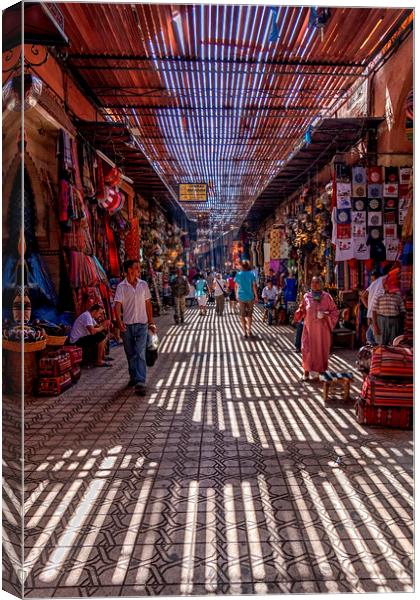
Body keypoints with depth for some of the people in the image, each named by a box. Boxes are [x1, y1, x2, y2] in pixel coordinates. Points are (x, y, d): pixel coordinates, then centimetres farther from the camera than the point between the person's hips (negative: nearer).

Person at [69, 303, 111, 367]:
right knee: (102, 337, -22)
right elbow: (92, 331, -33)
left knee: (104, 333, 13)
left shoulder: (90, 316, 12)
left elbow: (97, 326, 16)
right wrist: (102, 327, -16)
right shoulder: (87, 316, -20)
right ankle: (99, 361, -16)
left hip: (82, 337, 11)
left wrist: (104, 324, -5)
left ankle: (102, 356, 17)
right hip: (77, 341, -11)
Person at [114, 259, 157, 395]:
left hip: (141, 324, 0)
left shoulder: (143, 285, 5)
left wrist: (151, 323, 9)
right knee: (130, 354, 12)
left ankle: (140, 382, -12)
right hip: (127, 325, 0)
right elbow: (118, 305, -12)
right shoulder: (121, 287, -3)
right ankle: (133, 377, 31)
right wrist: (119, 322, -29)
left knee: (140, 353, -9)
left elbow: (148, 304, 10)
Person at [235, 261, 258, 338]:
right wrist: (256, 296, -3)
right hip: (250, 297, 0)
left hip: (241, 297, 0)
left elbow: (236, 286, 6)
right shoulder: (251, 274, -4)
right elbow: (254, 286, -9)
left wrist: (236, 295, 21)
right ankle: (249, 330, 22)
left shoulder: (238, 274, 0)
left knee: (242, 315, 7)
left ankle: (245, 332, -2)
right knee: (249, 314, 15)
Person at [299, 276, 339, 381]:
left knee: (321, 349, 4)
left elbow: (335, 311, 3)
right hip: (309, 327, 1)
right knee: (307, 349, -2)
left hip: (322, 328, -1)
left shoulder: (326, 297, 0)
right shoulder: (307, 296, 4)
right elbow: (302, 312, 12)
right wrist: (301, 309, -10)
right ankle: (306, 371, 13)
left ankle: (321, 372, 18)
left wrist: (326, 315, -14)